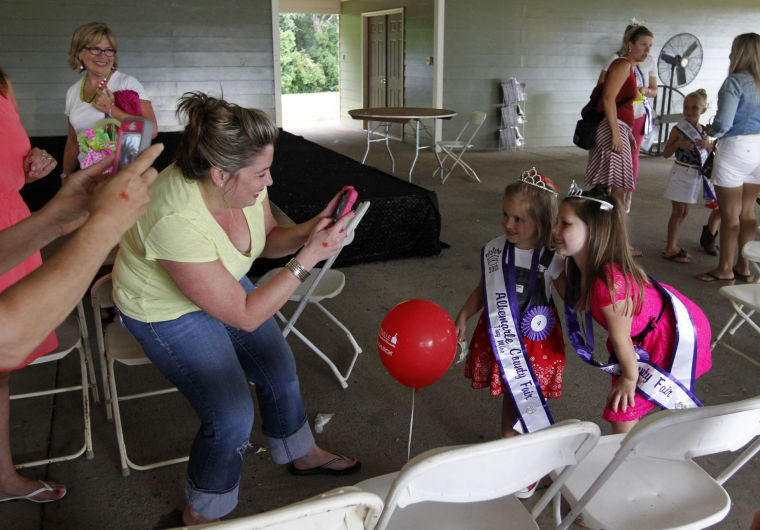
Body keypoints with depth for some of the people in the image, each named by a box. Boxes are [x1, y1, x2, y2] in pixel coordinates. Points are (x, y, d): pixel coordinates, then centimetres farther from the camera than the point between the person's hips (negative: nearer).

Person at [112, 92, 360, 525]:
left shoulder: (243, 180, -22)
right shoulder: (177, 221, -40)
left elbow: (267, 240, -1)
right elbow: (244, 315, -31)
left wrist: (312, 230, -21)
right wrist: (308, 258, -33)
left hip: (226, 284, 7)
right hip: (166, 310, -6)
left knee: (280, 367, 11)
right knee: (233, 417, -13)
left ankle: (302, 454, 40)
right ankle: (202, 515, 15)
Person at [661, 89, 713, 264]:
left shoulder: (703, 130, 6)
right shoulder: (678, 129, -9)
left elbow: (710, 153, 12)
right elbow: (666, 154, -8)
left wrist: (707, 145, -9)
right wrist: (679, 144, -24)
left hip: (696, 175, 6)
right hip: (681, 173, -6)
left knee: (683, 212, 11)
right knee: (678, 211, -4)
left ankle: (673, 245, 20)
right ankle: (670, 249, 2)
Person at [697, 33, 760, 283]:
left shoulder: (735, 82, -15)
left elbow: (723, 124, -20)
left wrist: (711, 131, 2)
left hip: (736, 148, -7)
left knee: (729, 214, 2)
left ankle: (725, 269, 11)